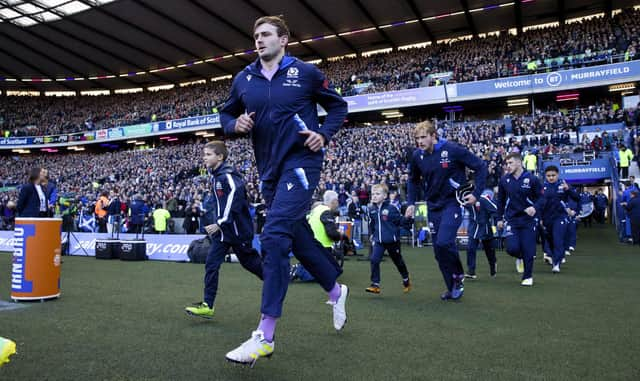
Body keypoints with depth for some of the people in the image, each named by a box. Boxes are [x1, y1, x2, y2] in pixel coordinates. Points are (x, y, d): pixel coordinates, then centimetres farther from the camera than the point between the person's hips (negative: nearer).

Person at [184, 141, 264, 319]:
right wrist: (217, 224, 16)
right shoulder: (215, 177, 10)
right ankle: (208, 305, 5)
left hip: (237, 229, -8)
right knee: (211, 264, 1)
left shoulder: (228, 176, -18)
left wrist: (219, 223, -24)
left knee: (249, 261, 7)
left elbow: (235, 202, -25)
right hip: (222, 229, 8)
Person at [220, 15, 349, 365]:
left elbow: (338, 106, 10)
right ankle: (336, 290, 38)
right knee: (298, 237, 13)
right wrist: (235, 124, -3)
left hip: (300, 163, -6)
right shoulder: (243, 79, 10)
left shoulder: (305, 72, 0)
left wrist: (324, 134, -7)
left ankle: (265, 335, -15)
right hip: (269, 170, 6)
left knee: (274, 237, -20)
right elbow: (226, 114, 20)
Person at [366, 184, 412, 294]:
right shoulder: (372, 209, 0)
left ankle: (406, 280, 38)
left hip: (392, 240, -3)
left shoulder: (391, 207, -15)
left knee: (398, 261, 14)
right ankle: (375, 285, -3)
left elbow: (400, 221, -10)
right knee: (374, 260, -12)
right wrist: (372, 234, 16)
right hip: (378, 241, 4)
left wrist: (407, 218, -28)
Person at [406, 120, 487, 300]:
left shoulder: (453, 150, -16)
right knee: (439, 251, 8)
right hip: (433, 206, 6)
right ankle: (453, 288, 25)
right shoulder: (417, 156, -1)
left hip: (452, 203, -5)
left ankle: (458, 275, 6)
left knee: (444, 242, -23)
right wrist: (411, 202, 8)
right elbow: (413, 180, 16)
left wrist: (476, 193, -12)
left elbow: (480, 167, -8)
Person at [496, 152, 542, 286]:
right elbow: (500, 200, 10)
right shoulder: (504, 180, 0)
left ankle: (528, 277, 19)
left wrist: (535, 207, -19)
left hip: (528, 219, -1)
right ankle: (519, 257, 26)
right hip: (511, 219, 1)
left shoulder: (532, 179, -6)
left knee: (528, 250, 0)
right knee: (512, 248, -11)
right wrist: (500, 218, 11)